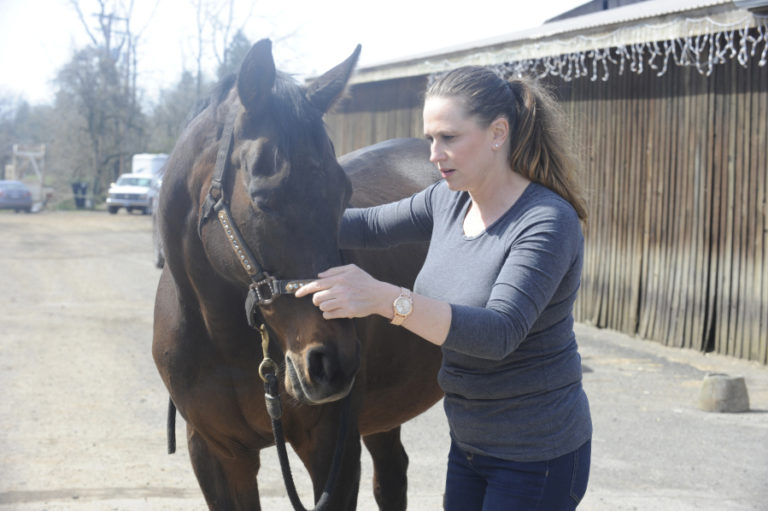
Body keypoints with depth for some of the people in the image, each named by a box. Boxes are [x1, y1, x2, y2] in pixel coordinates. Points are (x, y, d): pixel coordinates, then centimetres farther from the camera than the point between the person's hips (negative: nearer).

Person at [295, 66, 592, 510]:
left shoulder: (548, 223, -23)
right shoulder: (448, 201, 1)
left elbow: (499, 333, -34)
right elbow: (372, 226, 16)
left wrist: (385, 298, -44)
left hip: (537, 459, -8)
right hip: (470, 443, 8)